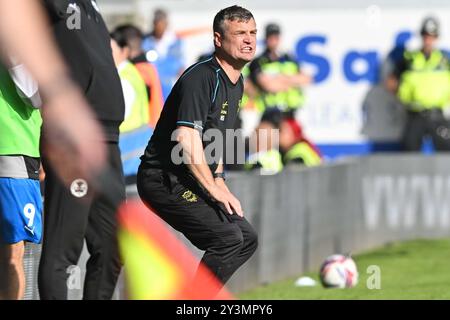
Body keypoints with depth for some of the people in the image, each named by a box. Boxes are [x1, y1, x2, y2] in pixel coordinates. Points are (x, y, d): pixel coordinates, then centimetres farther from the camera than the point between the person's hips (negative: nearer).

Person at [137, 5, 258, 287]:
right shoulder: (201, 78, -20)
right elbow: (187, 139, -28)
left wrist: (218, 178, 16)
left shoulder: (236, 83, 12)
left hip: (191, 182, 10)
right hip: (164, 180, -10)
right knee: (228, 238, -21)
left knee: (247, 239, 9)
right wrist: (215, 189, -25)